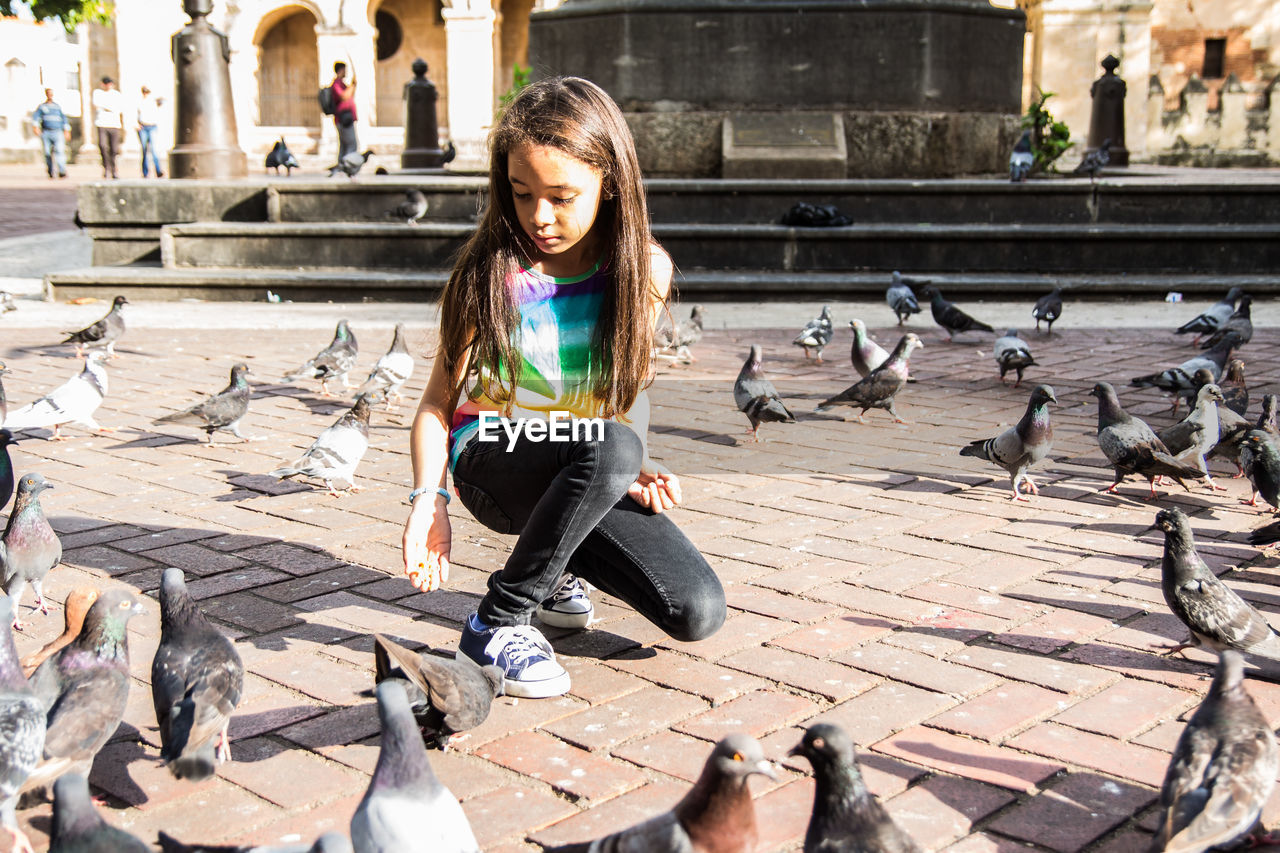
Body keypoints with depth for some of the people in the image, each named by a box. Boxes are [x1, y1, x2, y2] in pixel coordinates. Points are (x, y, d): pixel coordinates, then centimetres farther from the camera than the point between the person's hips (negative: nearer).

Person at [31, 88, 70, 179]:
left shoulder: (57, 107, 18)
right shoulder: (42, 107, 13)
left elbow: (64, 118, 21)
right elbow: (35, 117, 2)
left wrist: (66, 131, 12)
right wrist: (36, 125, -16)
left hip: (57, 132, 0)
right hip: (46, 133, 0)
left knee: (59, 151, -18)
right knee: (47, 153, -2)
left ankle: (62, 172, -25)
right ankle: (50, 172, 13)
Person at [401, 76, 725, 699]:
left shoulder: (646, 269, -6)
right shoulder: (490, 271, -13)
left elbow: (623, 391, 7)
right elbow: (438, 401, -9)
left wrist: (628, 473, -10)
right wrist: (428, 498, -24)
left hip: (588, 476, 4)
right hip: (493, 462, -3)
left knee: (699, 613, -13)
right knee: (609, 447, -38)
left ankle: (555, 565, 14)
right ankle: (496, 622, -20)